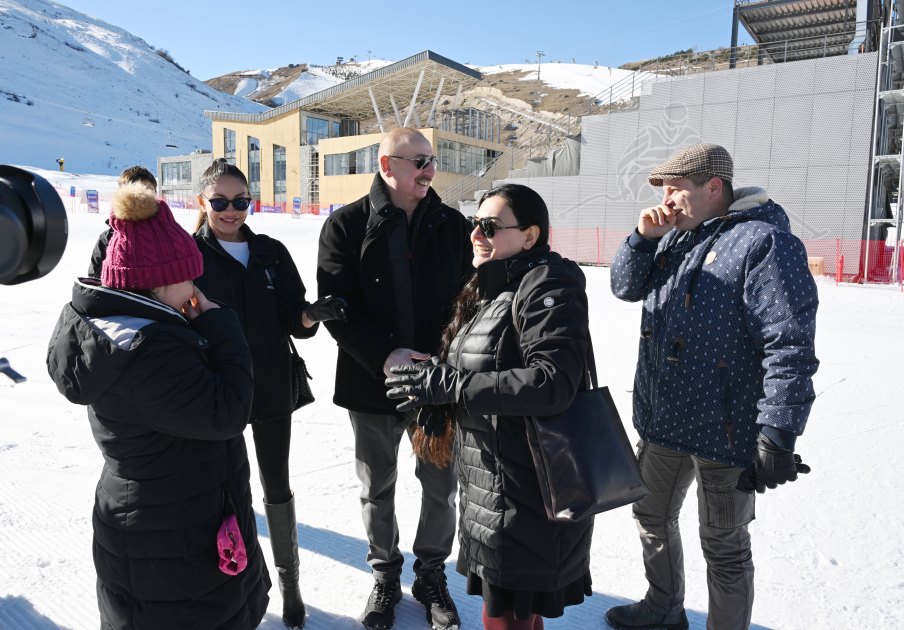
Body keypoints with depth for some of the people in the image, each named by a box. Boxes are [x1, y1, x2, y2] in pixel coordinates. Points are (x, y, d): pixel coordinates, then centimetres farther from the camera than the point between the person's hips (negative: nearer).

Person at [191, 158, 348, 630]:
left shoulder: (272, 253, 2)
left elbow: (294, 322, 0)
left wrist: (313, 313, -21)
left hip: (271, 388, 2)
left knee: (276, 485, 11)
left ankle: (288, 580, 29)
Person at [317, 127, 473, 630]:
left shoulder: (452, 225, 2)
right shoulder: (346, 226, -5)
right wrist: (384, 356, -22)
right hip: (371, 384, -1)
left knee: (441, 488, 12)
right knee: (377, 490, 16)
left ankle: (432, 575, 36)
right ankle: (386, 577, 38)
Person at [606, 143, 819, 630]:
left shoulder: (764, 243, -18)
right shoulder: (677, 236, 7)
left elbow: (789, 348, -22)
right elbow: (626, 288, 13)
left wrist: (778, 437, -24)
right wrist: (643, 239, -4)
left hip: (723, 432, -8)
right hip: (661, 422, 9)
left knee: (723, 547, 10)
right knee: (652, 516, 24)